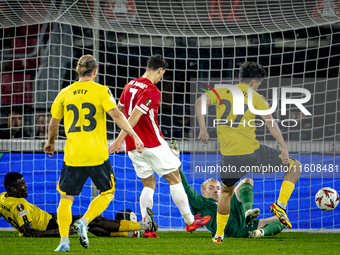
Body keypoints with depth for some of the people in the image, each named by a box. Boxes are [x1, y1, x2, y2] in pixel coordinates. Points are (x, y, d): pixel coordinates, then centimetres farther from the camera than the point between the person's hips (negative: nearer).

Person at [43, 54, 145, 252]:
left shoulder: (65, 93, 8)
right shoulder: (101, 91, -1)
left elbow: (54, 123, 14)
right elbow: (116, 115, -12)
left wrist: (51, 143, 31)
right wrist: (134, 136, -10)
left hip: (73, 154, 2)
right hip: (97, 154, -2)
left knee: (66, 198, 12)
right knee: (107, 193, 17)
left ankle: (64, 241, -1)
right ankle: (84, 222, -5)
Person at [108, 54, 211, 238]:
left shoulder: (130, 85, 9)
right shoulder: (152, 91, -16)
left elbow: (120, 109, 23)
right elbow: (134, 116, -23)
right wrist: (120, 140, -25)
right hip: (152, 143, -7)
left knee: (148, 185, 11)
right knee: (174, 179, 5)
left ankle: (147, 228, -1)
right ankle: (189, 221, 11)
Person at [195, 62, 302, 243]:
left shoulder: (222, 92, 10)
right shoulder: (256, 98, 1)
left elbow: (199, 102, -5)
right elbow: (269, 122, -12)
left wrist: (203, 130, 0)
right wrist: (284, 147, -11)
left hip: (229, 156, 4)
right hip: (252, 152, -4)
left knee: (226, 192, 29)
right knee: (295, 166, 12)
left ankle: (219, 234, 26)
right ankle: (280, 204, -2)